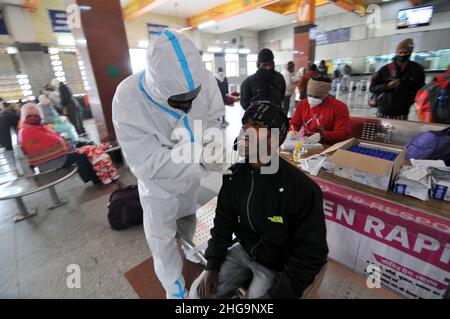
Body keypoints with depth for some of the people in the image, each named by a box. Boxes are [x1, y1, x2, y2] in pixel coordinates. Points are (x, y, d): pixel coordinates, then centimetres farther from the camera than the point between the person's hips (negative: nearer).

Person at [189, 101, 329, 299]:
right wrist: (212, 266, -2)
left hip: (277, 265, -3)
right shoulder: (234, 174, -11)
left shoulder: (303, 189, -28)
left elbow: (311, 253, -18)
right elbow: (223, 222, 0)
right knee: (199, 292, 1)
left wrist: (277, 294, -16)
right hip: (243, 250, 4)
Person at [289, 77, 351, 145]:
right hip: (305, 145, 2)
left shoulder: (339, 107, -8)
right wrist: (292, 132, -8)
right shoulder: (302, 104, 5)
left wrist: (320, 136, -29)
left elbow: (344, 133, -15)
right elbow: (294, 124, 14)